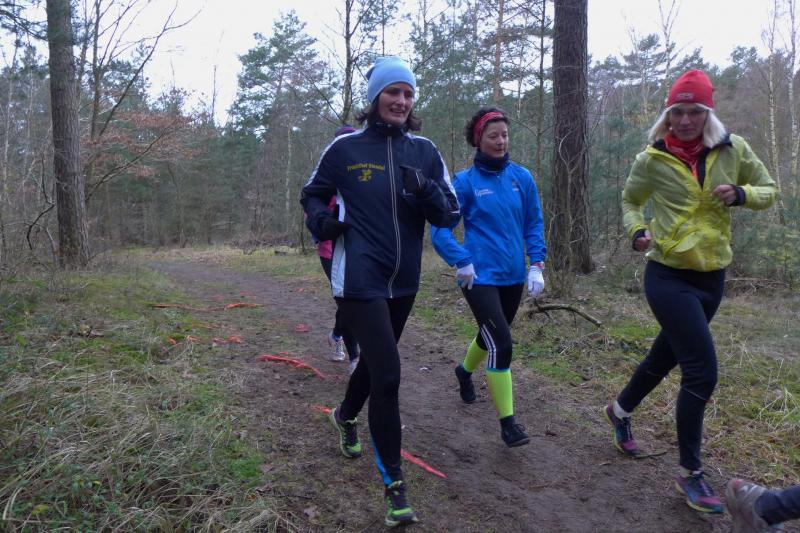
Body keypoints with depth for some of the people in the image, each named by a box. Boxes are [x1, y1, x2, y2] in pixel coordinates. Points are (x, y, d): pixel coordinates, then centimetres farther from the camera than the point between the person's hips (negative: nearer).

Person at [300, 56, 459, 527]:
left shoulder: (425, 151, 2)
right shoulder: (346, 148, -5)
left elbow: (450, 215, 1)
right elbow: (313, 194, 9)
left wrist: (424, 190, -19)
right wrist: (322, 221, -12)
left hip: (404, 281, 5)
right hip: (359, 279, -5)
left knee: (376, 361, 23)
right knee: (387, 373, -13)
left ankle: (347, 416, 55)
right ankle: (394, 482, 4)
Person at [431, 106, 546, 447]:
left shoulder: (522, 177, 2)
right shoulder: (465, 181, -8)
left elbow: (534, 224, 8)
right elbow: (440, 229, -8)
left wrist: (536, 265, -1)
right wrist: (462, 263, -18)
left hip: (513, 276, 5)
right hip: (480, 276, -5)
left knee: (492, 335, 23)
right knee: (501, 343, -15)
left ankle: (465, 371, 54)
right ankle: (507, 422, -2)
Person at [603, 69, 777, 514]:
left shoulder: (733, 150, -1)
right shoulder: (653, 159, -7)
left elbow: (768, 191, 9)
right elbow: (630, 201, 8)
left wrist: (740, 194, -13)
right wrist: (636, 231, -12)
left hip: (711, 277, 4)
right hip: (668, 276, -4)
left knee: (665, 357, 19)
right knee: (702, 371, -11)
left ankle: (620, 411, 48)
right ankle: (690, 473, 8)